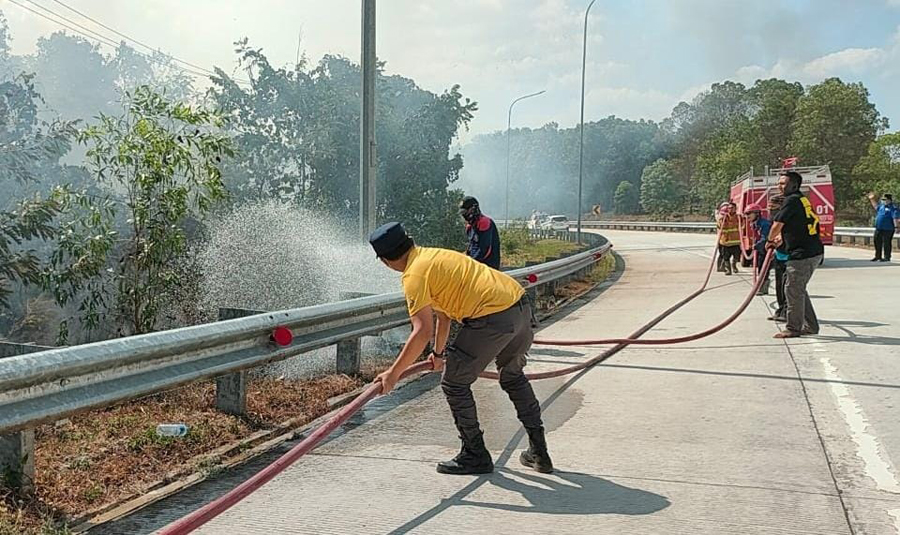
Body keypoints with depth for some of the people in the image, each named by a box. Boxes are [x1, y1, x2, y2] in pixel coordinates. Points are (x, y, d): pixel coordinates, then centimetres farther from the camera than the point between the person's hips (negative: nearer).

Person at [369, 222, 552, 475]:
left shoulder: (414, 274, -6)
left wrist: (393, 374, -10)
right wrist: (439, 353, 42)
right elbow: (443, 313, 32)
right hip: (520, 305, 10)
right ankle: (538, 452, 32)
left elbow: (422, 332, -15)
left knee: (454, 383, 7)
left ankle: (476, 456, 16)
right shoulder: (433, 255, 23)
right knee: (513, 376, 28)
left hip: (492, 319, -10)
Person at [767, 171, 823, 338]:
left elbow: (777, 225, -9)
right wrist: (779, 240, 17)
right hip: (814, 252, 10)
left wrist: (770, 240, 8)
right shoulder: (802, 199, 17)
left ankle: (793, 328, 4)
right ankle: (810, 326, 23)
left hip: (802, 254, -10)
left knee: (793, 290, -2)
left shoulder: (792, 200, -12)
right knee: (799, 290, 17)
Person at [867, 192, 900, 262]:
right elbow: (876, 206, 37)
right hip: (879, 228, 9)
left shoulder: (893, 208, -12)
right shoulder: (881, 206, 14)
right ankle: (878, 256, 25)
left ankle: (887, 257, 4)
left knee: (887, 243, -3)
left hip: (887, 229, -9)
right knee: (877, 242, 14)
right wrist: (872, 199, 38)